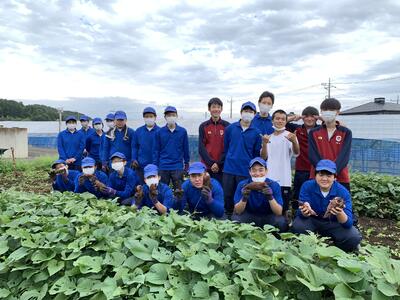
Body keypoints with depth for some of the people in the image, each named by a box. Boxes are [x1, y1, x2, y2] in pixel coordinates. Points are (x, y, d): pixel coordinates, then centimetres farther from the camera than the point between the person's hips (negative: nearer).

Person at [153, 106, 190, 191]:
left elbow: (186, 148, 6)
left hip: (178, 167, 0)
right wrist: (155, 166, 2)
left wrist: (187, 163, 10)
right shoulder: (159, 132, 0)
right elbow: (156, 150, 4)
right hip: (163, 167, 1)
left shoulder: (183, 131, -1)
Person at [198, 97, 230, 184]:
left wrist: (219, 163, -9)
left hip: (222, 167, -1)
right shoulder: (203, 126, 6)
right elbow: (201, 148, 0)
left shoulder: (227, 126, 4)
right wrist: (211, 163, -10)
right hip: (206, 167, 1)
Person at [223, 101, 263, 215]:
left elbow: (257, 154, 6)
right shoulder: (230, 128, 2)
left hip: (246, 172, -1)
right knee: (227, 196, 9)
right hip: (229, 170, 1)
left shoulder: (256, 133, 0)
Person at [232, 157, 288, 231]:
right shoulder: (242, 185, -13)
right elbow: (238, 211, -14)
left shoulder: (274, 185, -12)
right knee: (235, 219, -30)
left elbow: (279, 212, -17)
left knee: (281, 222, -29)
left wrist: (270, 197, -34)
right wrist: (244, 198, -33)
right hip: (249, 216, -1)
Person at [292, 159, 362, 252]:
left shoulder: (343, 192, -19)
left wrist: (340, 213, -50)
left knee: (354, 237, -25)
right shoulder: (307, 186, -18)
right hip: (312, 221, 0)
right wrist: (305, 211, -49)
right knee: (298, 226, -30)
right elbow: (301, 214, -24)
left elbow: (348, 223, -27)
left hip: (334, 224, 0)